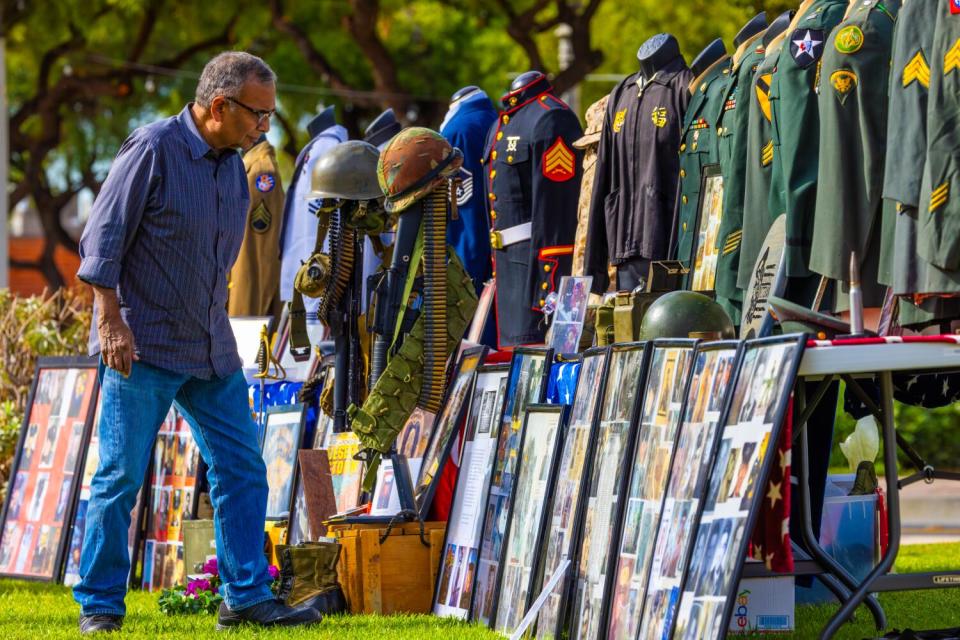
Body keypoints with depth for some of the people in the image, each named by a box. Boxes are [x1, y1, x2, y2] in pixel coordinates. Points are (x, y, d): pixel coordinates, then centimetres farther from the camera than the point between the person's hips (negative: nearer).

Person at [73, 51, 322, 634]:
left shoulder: (233, 165, 11)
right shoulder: (153, 149, -11)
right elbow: (103, 237, -12)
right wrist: (112, 322, -18)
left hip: (211, 351, 7)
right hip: (142, 346, -7)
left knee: (242, 470, 3)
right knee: (121, 476, -4)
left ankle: (247, 597, 8)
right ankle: (99, 607, 3)